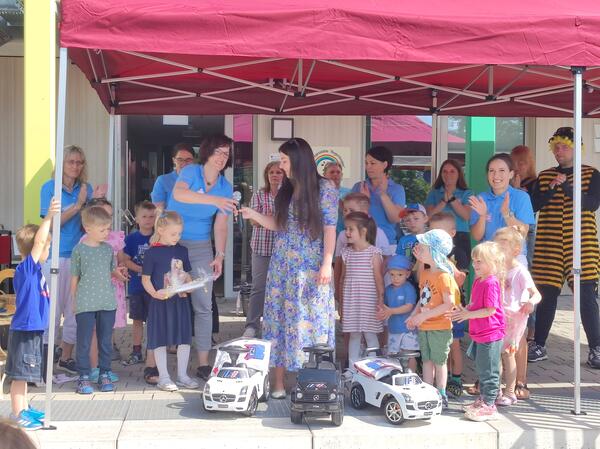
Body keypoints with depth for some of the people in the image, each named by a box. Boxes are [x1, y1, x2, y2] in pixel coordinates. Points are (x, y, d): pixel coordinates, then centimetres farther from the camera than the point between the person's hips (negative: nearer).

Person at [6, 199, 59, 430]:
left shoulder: (33, 270, 12)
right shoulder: (26, 267, -16)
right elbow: (38, 240, -28)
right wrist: (48, 217, -31)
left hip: (31, 330, 10)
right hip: (24, 331, -10)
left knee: (23, 374, 20)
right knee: (20, 375, -2)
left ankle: (23, 409, 32)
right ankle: (18, 415, 4)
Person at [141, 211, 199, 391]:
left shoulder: (182, 250, 8)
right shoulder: (152, 253, -7)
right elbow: (145, 278, -5)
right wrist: (154, 293, -21)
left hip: (181, 300, 5)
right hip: (161, 301, -5)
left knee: (184, 338, 8)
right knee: (161, 339, 2)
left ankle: (182, 375, 20)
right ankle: (163, 377, 13)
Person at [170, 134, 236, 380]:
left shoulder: (225, 188, 3)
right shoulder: (191, 172, -10)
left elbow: (220, 225, 5)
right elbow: (178, 194, -33)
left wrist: (220, 255, -7)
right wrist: (214, 200, -44)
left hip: (200, 248, 4)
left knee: (204, 306, 0)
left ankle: (203, 364, 6)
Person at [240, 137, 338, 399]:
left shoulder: (325, 188, -5)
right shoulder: (286, 190, 9)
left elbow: (330, 229, -7)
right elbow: (278, 225, 14)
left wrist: (327, 263, -13)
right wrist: (251, 214, 5)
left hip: (310, 268, -5)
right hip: (282, 266, 5)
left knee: (309, 321, -3)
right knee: (280, 320, 4)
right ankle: (278, 383, 8)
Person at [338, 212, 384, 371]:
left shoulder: (373, 252, -7)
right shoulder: (346, 252, 7)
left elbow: (378, 278, -7)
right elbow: (343, 277, 12)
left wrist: (381, 300, -11)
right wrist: (341, 301, 13)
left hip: (368, 301, -4)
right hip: (350, 301, 4)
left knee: (370, 334, 1)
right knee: (353, 335, 10)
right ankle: (352, 369, 16)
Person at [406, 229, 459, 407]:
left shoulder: (443, 275, -18)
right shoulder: (424, 273, 9)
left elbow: (449, 304, -23)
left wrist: (424, 316, -22)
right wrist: (414, 316, 1)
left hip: (440, 327, -8)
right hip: (424, 327, 8)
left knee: (439, 362, 4)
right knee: (427, 360, 13)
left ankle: (441, 395, 16)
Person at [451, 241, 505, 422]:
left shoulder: (491, 283, -20)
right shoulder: (478, 281, 10)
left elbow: (490, 310, -23)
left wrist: (468, 315, -20)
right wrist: (464, 310, 1)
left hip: (490, 335, -10)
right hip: (480, 334, 10)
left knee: (488, 372, -1)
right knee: (481, 370, 20)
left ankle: (489, 406, 7)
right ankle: (483, 399, 33)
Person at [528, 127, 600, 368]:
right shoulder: (544, 176, 14)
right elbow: (534, 204, 2)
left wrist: (567, 187, -18)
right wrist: (552, 188, -12)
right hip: (549, 244, 3)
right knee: (546, 296, 5)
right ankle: (539, 347, 16)